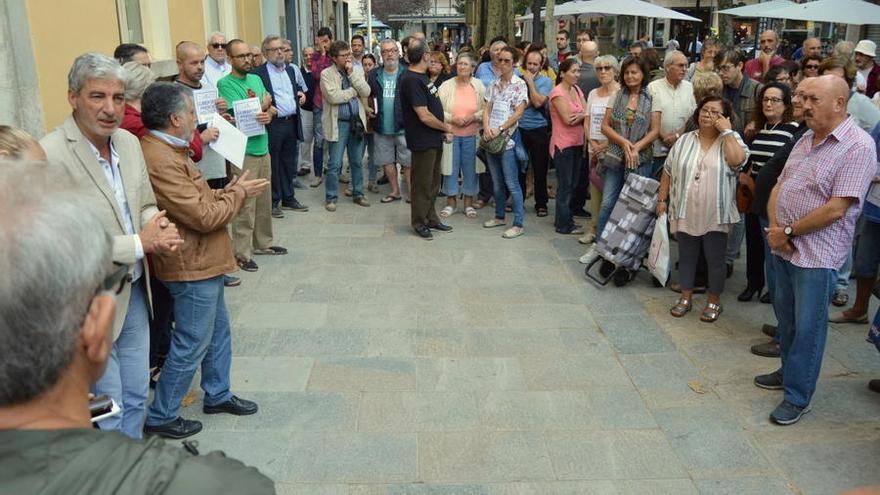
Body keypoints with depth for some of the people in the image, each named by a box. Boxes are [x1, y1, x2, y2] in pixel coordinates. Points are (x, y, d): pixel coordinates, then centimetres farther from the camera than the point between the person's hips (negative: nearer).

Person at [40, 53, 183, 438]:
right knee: (107, 413, 8)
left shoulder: (129, 142, 2)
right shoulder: (51, 155, -21)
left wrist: (158, 227, -9)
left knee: (135, 397, 22)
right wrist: (139, 244, -21)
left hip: (135, 291, 7)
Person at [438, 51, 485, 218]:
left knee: (470, 168, 6)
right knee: (451, 167, 4)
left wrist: (474, 117, -13)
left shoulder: (479, 86, 2)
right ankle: (451, 201, 18)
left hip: (471, 135, 0)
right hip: (450, 134, 0)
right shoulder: (446, 86, 0)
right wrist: (452, 119, -15)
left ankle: (469, 202, 18)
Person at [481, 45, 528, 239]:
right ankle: (499, 216, 27)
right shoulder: (494, 85, 13)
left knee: (511, 183, -6)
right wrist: (486, 128, -7)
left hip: (507, 139, -5)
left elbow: (518, 112, -10)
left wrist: (500, 129, -16)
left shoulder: (519, 84, -3)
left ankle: (518, 224, -1)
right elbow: (487, 109, 11)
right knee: (496, 182, 14)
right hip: (491, 139, 6)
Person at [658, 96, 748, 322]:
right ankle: (685, 298, 27)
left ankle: (714, 301, 23)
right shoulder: (685, 140, 7)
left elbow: (736, 160, -22)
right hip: (685, 213, 3)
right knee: (686, 256, 13)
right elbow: (668, 172, 11)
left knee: (715, 260, 8)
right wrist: (662, 199, 7)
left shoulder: (731, 139, -1)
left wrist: (726, 131, -15)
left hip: (716, 216, -3)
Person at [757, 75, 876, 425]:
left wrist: (789, 231, -13)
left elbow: (835, 209, -21)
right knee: (786, 315, 20)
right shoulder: (805, 141, 10)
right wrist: (774, 228, -6)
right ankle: (788, 371, 39)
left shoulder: (858, 147, -15)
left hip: (816, 255, -8)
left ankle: (797, 397, 14)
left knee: (807, 327, 2)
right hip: (784, 247, 8)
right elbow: (778, 188, 11)